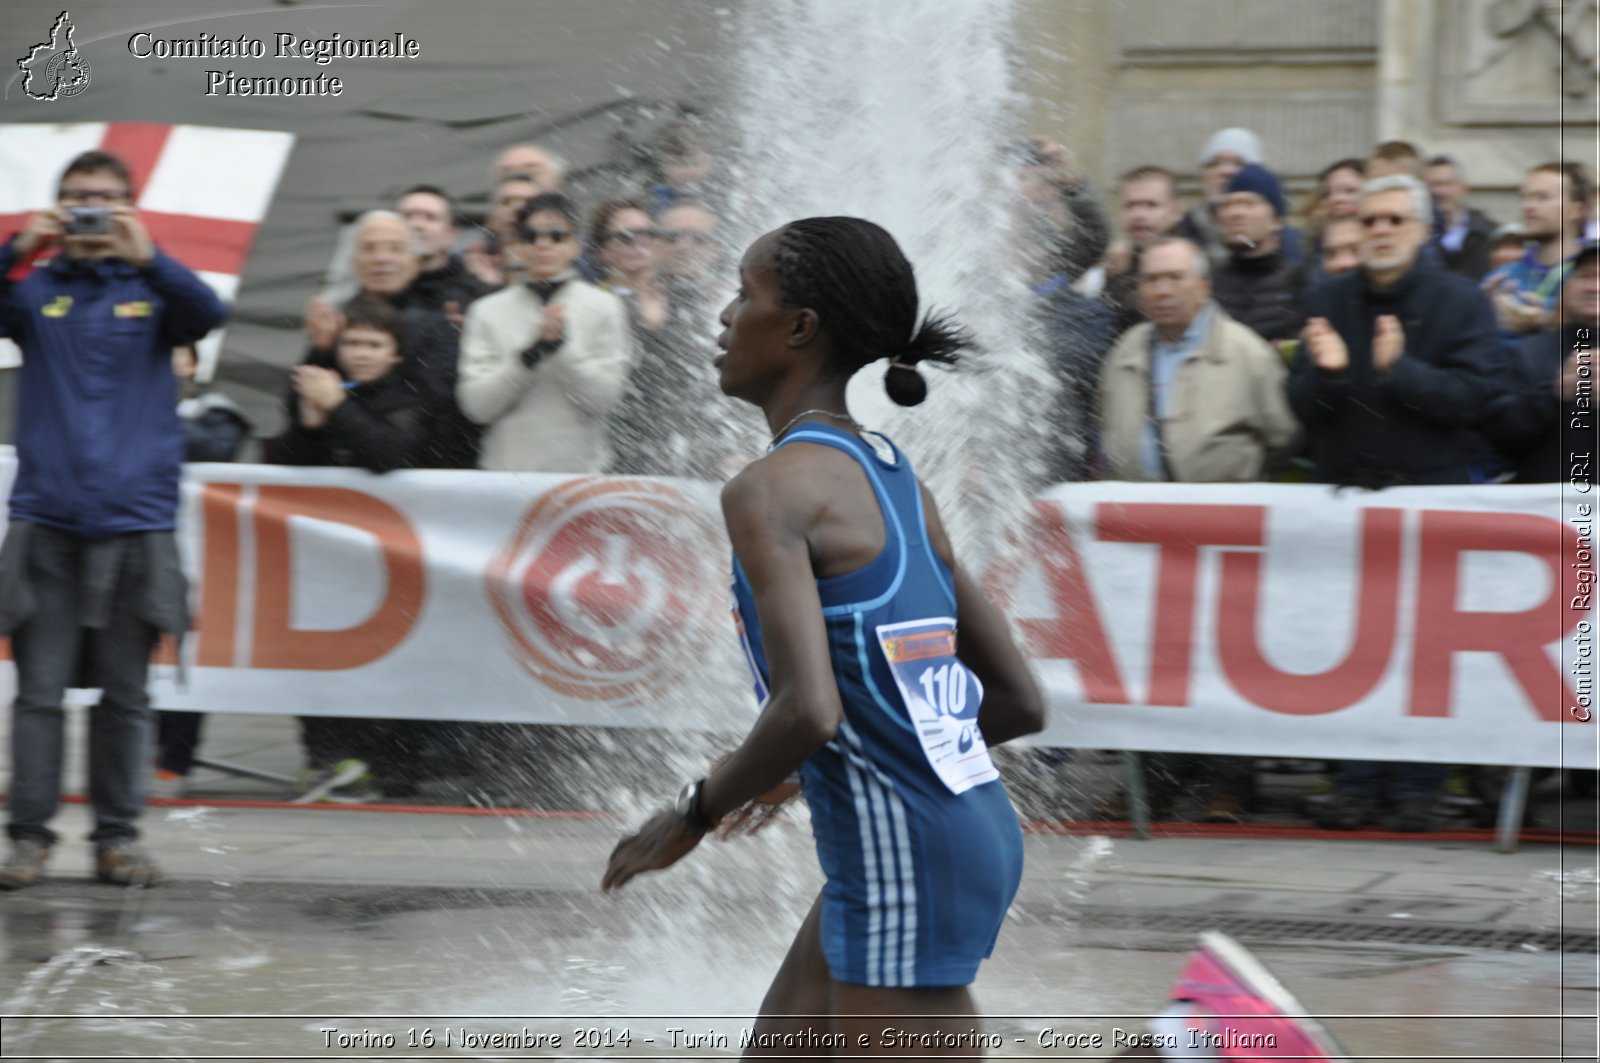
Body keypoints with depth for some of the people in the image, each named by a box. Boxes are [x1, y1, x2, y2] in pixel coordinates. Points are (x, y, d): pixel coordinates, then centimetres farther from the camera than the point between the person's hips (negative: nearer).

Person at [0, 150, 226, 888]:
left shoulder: (149, 290, 8)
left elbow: (206, 315, -11)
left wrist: (145, 258, -26)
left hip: (135, 518, 0)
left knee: (125, 692, 5)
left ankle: (118, 836, 11)